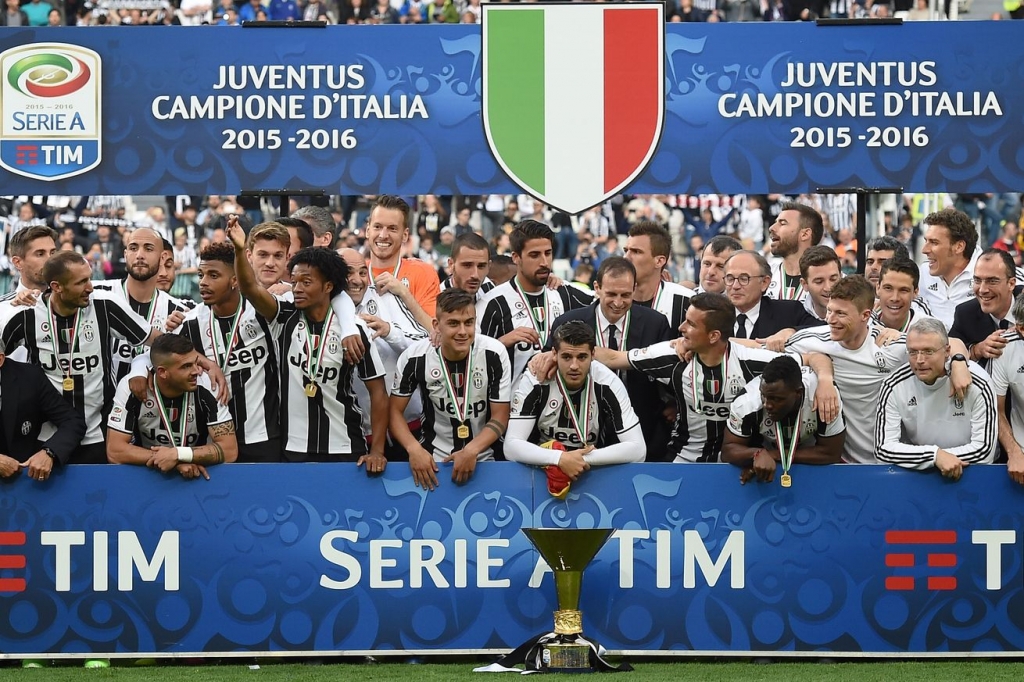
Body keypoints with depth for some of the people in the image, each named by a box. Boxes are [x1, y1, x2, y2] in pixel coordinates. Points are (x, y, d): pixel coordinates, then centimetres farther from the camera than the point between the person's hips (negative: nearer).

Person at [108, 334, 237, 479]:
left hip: (197, 475, 0)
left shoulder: (207, 388, -17)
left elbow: (230, 450, -17)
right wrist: (172, 460, -26)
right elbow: (114, 451, -18)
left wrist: (178, 455, -29)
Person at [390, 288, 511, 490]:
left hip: (483, 457, 0)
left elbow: (500, 417, -8)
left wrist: (472, 451, -23)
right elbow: (395, 411, -2)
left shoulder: (494, 355, -13)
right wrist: (414, 449, -19)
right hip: (433, 458, 0)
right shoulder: (415, 358, -11)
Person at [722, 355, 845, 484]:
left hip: (813, 464, 1)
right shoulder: (747, 402, -31)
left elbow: (832, 453, -24)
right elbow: (728, 450, -19)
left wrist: (774, 455, -30)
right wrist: (758, 454, -41)